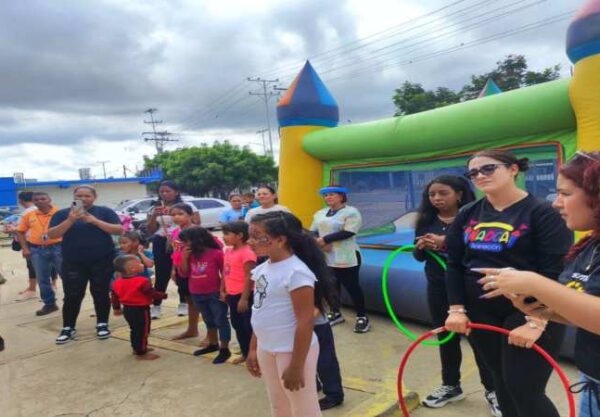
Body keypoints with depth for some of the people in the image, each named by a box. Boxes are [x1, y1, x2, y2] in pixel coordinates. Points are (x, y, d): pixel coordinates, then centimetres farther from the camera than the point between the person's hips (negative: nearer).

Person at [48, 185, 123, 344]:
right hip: (73, 263, 1)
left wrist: (94, 221, -19)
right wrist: (70, 220, -20)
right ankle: (68, 328, 16)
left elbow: (119, 230, -10)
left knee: (101, 294, 5)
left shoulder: (105, 211, -1)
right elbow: (51, 235, -6)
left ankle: (102, 325, 18)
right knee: (72, 296, 2)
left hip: (102, 261, -1)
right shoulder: (62, 214, 3)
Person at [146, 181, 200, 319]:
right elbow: (150, 230, 7)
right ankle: (156, 306, 10)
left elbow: (196, 224, -2)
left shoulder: (187, 206, 1)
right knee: (161, 275, 2)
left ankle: (183, 303, 16)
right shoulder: (155, 208, 10)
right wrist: (154, 216, -8)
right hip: (161, 244, 2)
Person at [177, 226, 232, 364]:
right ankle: (213, 344, 37)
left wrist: (223, 290, -15)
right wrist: (184, 257, -7)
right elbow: (183, 274, 4)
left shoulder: (216, 253, -14)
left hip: (215, 294, -7)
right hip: (197, 295, 7)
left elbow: (225, 273, -10)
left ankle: (224, 349, 12)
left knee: (220, 320, 3)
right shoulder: (190, 255, 5)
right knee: (209, 320, 21)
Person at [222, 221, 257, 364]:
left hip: (243, 295, -9)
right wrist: (224, 291, 14)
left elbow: (250, 277, -19)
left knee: (248, 326, 2)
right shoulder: (228, 251, 8)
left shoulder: (247, 252, -18)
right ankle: (245, 353, 32)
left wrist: (244, 298, -19)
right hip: (232, 295, 9)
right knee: (237, 325, 18)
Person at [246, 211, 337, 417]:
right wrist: (253, 349, 14)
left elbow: (305, 322, -23)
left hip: (293, 351, -8)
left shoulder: (296, 272, -23)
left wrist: (297, 366, -20)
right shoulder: (262, 269, 2)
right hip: (266, 349, 8)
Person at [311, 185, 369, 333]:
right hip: (325, 258, 6)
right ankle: (335, 313, 29)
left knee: (352, 287, -1)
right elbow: (313, 232, 10)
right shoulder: (320, 214, 13)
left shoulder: (351, 212, -8)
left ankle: (362, 317, 11)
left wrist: (324, 239, -17)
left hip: (346, 257, -6)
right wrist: (320, 243, -13)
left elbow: (348, 232, -19)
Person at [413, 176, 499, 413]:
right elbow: (419, 256, 11)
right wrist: (421, 247, -12)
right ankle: (451, 386, 34)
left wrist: (447, 242, -27)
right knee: (446, 337, 16)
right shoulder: (427, 221, 4)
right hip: (438, 289, 5)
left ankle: (492, 390, 25)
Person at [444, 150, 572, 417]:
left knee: (525, 390, -2)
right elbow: (455, 264, 5)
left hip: (528, 313, -4)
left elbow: (555, 272, -14)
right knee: (502, 382, 14)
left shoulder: (542, 212, -10)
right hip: (481, 313, 5)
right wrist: (457, 309, -2)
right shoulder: (468, 215, 6)